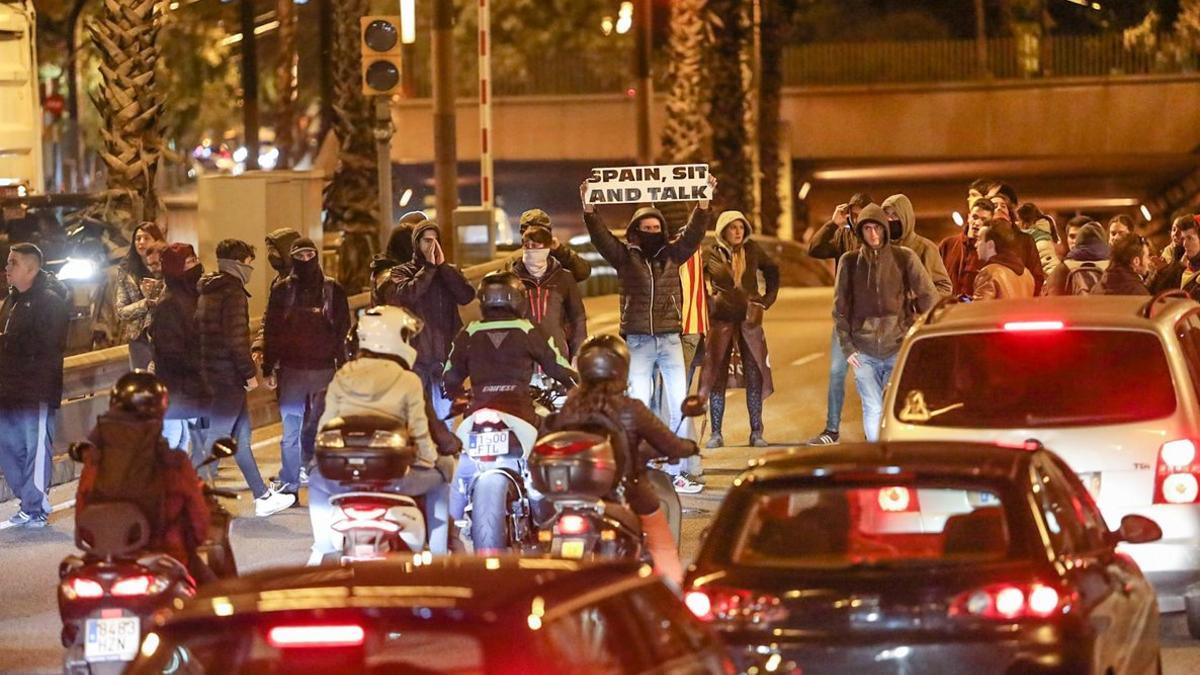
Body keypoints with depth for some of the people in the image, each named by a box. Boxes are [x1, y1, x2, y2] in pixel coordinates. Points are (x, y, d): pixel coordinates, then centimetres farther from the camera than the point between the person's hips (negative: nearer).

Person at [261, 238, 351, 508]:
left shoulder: (333, 290, 5)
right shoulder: (282, 290, 5)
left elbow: (343, 331, 5)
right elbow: (270, 331, 4)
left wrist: (342, 367, -2)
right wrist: (268, 368, -2)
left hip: (324, 369, 1)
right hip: (291, 369, -1)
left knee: (322, 427, 6)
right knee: (291, 430, -3)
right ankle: (289, 485, -2)